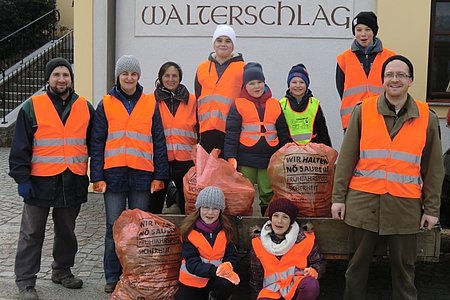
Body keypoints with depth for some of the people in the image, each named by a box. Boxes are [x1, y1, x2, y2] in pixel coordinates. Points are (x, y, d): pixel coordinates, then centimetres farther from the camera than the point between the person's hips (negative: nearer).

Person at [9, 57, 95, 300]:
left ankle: (62, 270, 33)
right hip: (40, 182, -3)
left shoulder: (85, 107, 7)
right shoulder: (32, 107, -2)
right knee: (32, 234, 3)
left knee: (66, 231, 16)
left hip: (73, 183, 3)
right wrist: (22, 178, -9)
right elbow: (20, 147, -3)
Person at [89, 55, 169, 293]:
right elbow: (97, 143, 4)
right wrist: (97, 176, -4)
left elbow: (159, 142, 7)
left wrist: (160, 175, 1)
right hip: (114, 175, 0)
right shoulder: (106, 105, 6)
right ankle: (113, 277, 15)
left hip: (142, 175, 1)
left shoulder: (150, 104, 8)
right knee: (114, 227, 3)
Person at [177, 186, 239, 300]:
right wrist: (214, 270, -35)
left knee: (227, 285, -31)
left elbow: (232, 257, -3)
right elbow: (192, 263, -19)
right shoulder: (190, 231, -13)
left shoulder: (225, 230, -4)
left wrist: (228, 266, -27)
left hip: (216, 279, 1)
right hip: (192, 282, 0)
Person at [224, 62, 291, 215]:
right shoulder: (238, 105, 1)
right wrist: (231, 157, -11)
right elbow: (231, 133, -3)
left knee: (269, 194, 6)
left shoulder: (275, 105, 10)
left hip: (269, 158, 2)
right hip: (246, 158, -2)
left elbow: (283, 133, 15)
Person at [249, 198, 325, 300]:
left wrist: (314, 270, -12)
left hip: (297, 284, 1)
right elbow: (256, 275, 14)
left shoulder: (304, 238, -2)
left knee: (312, 285, -35)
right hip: (272, 289, 0)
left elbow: (320, 262, 10)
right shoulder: (258, 243, 4)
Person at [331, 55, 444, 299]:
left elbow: (433, 167, 7)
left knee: (403, 266, 9)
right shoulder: (363, 111, 1)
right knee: (357, 263, 9)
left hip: (405, 205, 0)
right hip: (364, 202, 0)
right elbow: (346, 158, 2)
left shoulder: (427, 118, 3)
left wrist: (431, 208, 6)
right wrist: (339, 197, 0)